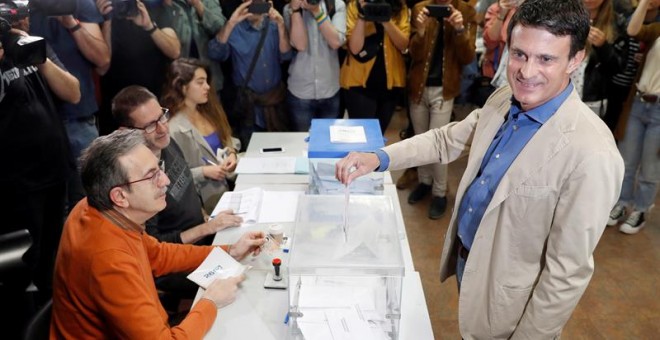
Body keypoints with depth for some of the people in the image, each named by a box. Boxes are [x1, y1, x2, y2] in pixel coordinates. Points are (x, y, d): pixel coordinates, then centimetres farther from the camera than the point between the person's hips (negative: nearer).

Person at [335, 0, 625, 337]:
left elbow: (568, 273, -24)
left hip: (506, 305, -6)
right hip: (466, 260, 7)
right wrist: (379, 158, -9)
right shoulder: (504, 100, -7)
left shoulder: (591, 155, -30)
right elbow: (447, 139, 5)